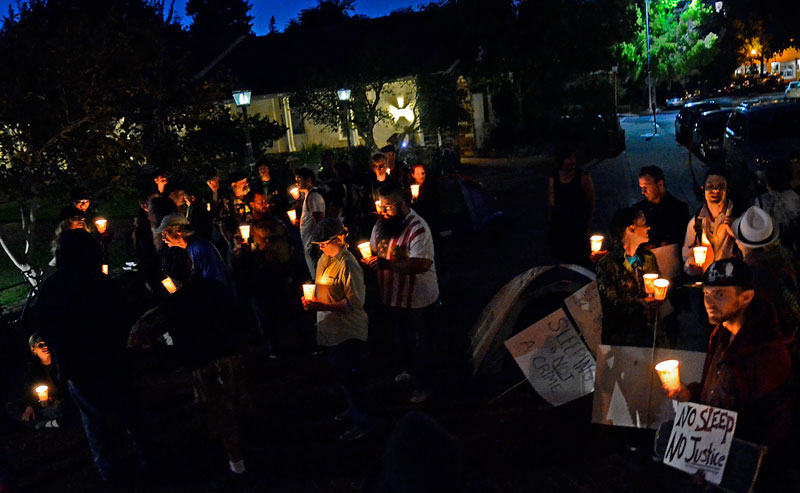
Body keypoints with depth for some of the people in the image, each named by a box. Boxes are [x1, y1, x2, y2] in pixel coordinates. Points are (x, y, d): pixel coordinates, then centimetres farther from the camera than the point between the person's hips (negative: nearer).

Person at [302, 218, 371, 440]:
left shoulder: (348, 266, -22)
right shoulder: (325, 259, 6)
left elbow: (355, 303, -24)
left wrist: (323, 307, -27)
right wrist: (312, 300, 2)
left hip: (348, 332, -9)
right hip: (332, 329, 9)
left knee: (350, 376, 0)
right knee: (340, 372, 21)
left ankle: (361, 422, 13)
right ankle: (353, 410, 40)